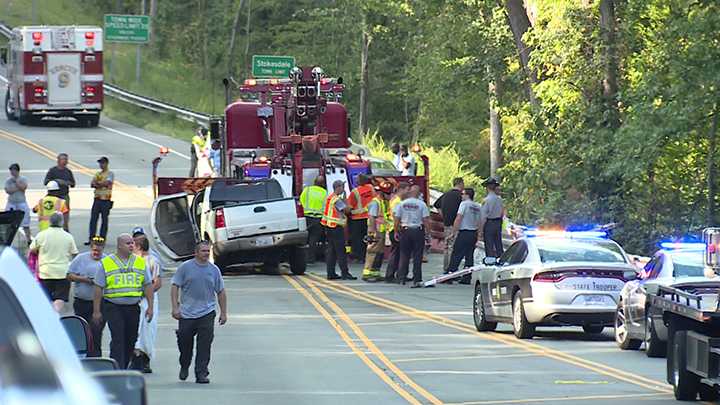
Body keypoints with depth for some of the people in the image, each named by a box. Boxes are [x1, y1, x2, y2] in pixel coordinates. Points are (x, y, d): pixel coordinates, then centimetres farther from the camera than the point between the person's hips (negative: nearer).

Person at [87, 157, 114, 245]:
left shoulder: (110, 174, 1)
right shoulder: (98, 174, 18)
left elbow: (107, 183, -15)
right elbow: (92, 184, 6)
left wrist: (98, 183, -4)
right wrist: (102, 184, -12)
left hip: (106, 199, -5)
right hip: (97, 198, 5)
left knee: (104, 220, -1)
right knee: (93, 219, 0)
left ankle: (102, 238, 2)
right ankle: (91, 238, 2)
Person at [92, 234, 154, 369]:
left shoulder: (140, 263, 9)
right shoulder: (106, 263, 0)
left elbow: (148, 286, 11)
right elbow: (98, 288, 0)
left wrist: (150, 306, 4)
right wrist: (96, 311, -3)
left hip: (133, 308, 4)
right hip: (113, 308, -4)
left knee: (131, 340, 8)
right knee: (118, 339, -12)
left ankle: (123, 367, 22)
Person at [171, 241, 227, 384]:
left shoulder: (214, 270, 7)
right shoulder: (185, 267, 0)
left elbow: (221, 292, 13)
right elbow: (175, 287, 0)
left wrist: (224, 312, 11)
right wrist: (175, 307, -8)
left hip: (207, 313, 1)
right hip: (186, 313, -1)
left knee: (204, 345, -7)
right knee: (184, 341, 6)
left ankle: (201, 374, -4)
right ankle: (184, 367, 31)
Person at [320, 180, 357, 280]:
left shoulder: (329, 197, 14)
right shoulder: (337, 199, -15)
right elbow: (347, 209, -15)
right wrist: (345, 198, -7)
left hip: (329, 227, 9)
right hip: (336, 227, -9)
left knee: (331, 251, 9)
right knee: (341, 251, -7)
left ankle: (331, 273, 10)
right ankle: (345, 273, -7)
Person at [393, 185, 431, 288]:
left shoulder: (402, 204, 2)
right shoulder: (422, 204, -6)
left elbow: (397, 219, 4)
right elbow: (426, 220, -8)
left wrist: (396, 232, 13)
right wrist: (428, 233, -1)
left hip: (405, 230, 2)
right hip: (418, 231, -2)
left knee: (404, 255, 11)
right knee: (417, 256, 0)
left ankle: (401, 277, 11)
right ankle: (417, 280, -2)